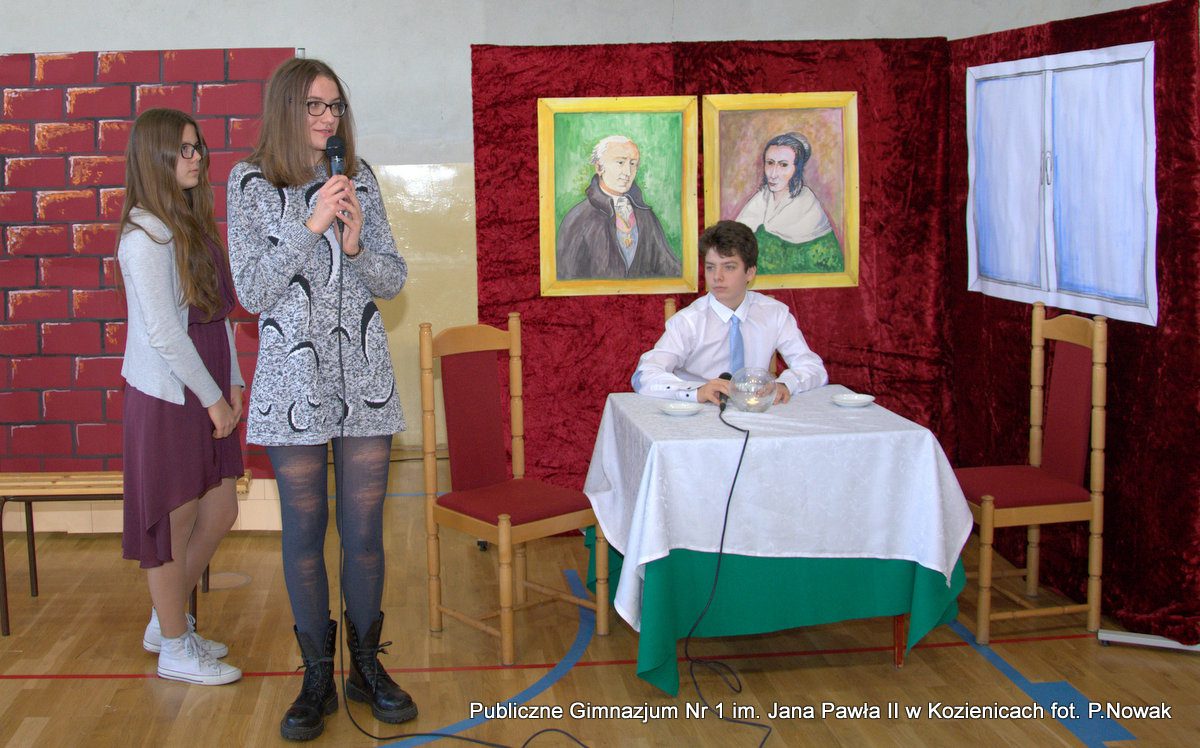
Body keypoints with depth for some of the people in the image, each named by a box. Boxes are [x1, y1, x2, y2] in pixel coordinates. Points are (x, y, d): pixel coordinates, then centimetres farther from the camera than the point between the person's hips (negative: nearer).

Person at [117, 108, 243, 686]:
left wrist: (232, 384, 7)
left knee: (219, 513, 13)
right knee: (174, 522, 3)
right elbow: (163, 331, -19)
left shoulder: (192, 225, 12)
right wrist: (213, 397, -14)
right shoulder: (146, 235, -15)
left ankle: (166, 619, 31)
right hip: (166, 397, -9)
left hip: (205, 394, 9)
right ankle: (174, 646, 17)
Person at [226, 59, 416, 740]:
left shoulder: (360, 177, 5)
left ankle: (367, 666, 23)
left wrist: (357, 244, -13)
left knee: (365, 527, 6)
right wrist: (309, 227, -16)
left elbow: (394, 280, 6)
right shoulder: (251, 182, -2)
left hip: (364, 374, 2)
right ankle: (318, 679, 18)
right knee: (304, 530, 5)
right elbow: (253, 293, -7)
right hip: (293, 375, -2)